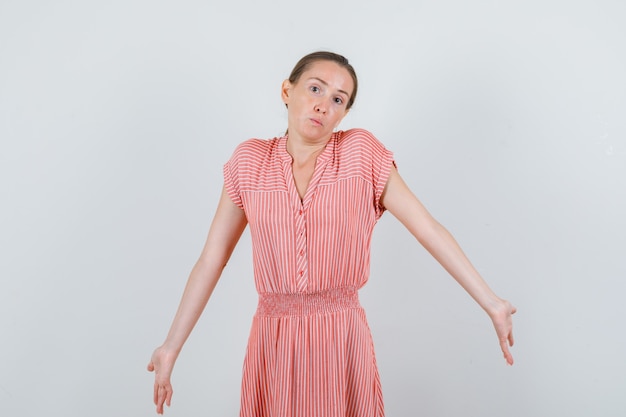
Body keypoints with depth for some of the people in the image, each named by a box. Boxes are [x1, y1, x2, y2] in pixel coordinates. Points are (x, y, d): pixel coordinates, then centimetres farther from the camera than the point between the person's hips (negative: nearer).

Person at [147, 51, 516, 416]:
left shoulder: (361, 151, -4)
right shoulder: (249, 160, -1)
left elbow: (429, 229, -5)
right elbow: (211, 259, 2)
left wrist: (493, 305, -6)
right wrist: (172, 347, 2)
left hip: (343, 338, -1)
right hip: (273, 339, 1)